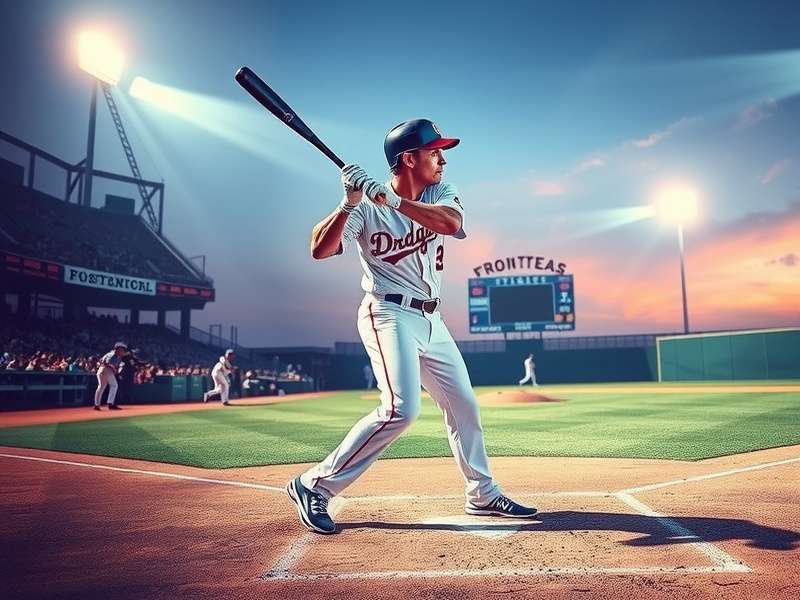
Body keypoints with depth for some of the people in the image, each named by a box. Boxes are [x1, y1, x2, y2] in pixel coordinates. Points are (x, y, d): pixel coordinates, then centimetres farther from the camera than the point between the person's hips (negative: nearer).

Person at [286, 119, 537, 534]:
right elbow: (319, 250, -19)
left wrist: (390, 199, -28)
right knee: (401, 408, -23)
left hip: (431, 320, 7)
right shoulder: (366, 208, -10)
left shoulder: (441, 195, 4)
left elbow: (451, 223, -19)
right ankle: (315, 485, -10)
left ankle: (483, 494, 28)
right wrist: (349, 204, -31)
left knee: (463, 403, 11)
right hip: (389, 314, -7)